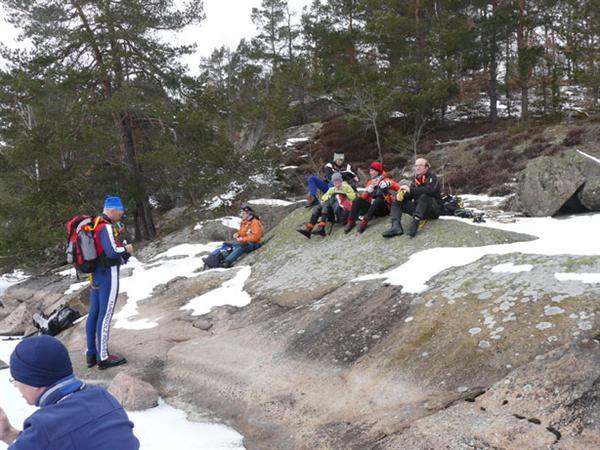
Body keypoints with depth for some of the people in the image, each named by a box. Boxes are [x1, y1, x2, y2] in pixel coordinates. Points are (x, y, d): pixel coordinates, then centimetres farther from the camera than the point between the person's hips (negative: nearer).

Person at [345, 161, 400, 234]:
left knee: (379, 199, -35)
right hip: (372, 207, 5)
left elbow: (398, 187, -12)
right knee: (358, 200, -13)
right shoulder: (370, 183, 17)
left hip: (383, 209, -5)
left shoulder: (386, 180, 3)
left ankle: (365, 221, -39)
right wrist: (368, 190, -7)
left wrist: (387, 184, -23)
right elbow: (364, 197, 10)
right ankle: (351, 221, -21)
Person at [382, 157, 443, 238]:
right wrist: (402, 195, -18)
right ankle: (396, 226, -29)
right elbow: (409, 196, 6)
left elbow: (430, 190, -29)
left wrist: (411, 190, -33)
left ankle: (415, 224, -47)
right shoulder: (416, 180, 10)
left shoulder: (432, 177, -8)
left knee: (424, 196, -36)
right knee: (396, 202, -3)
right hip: (419, 208, 7)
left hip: (434, 209, -7)